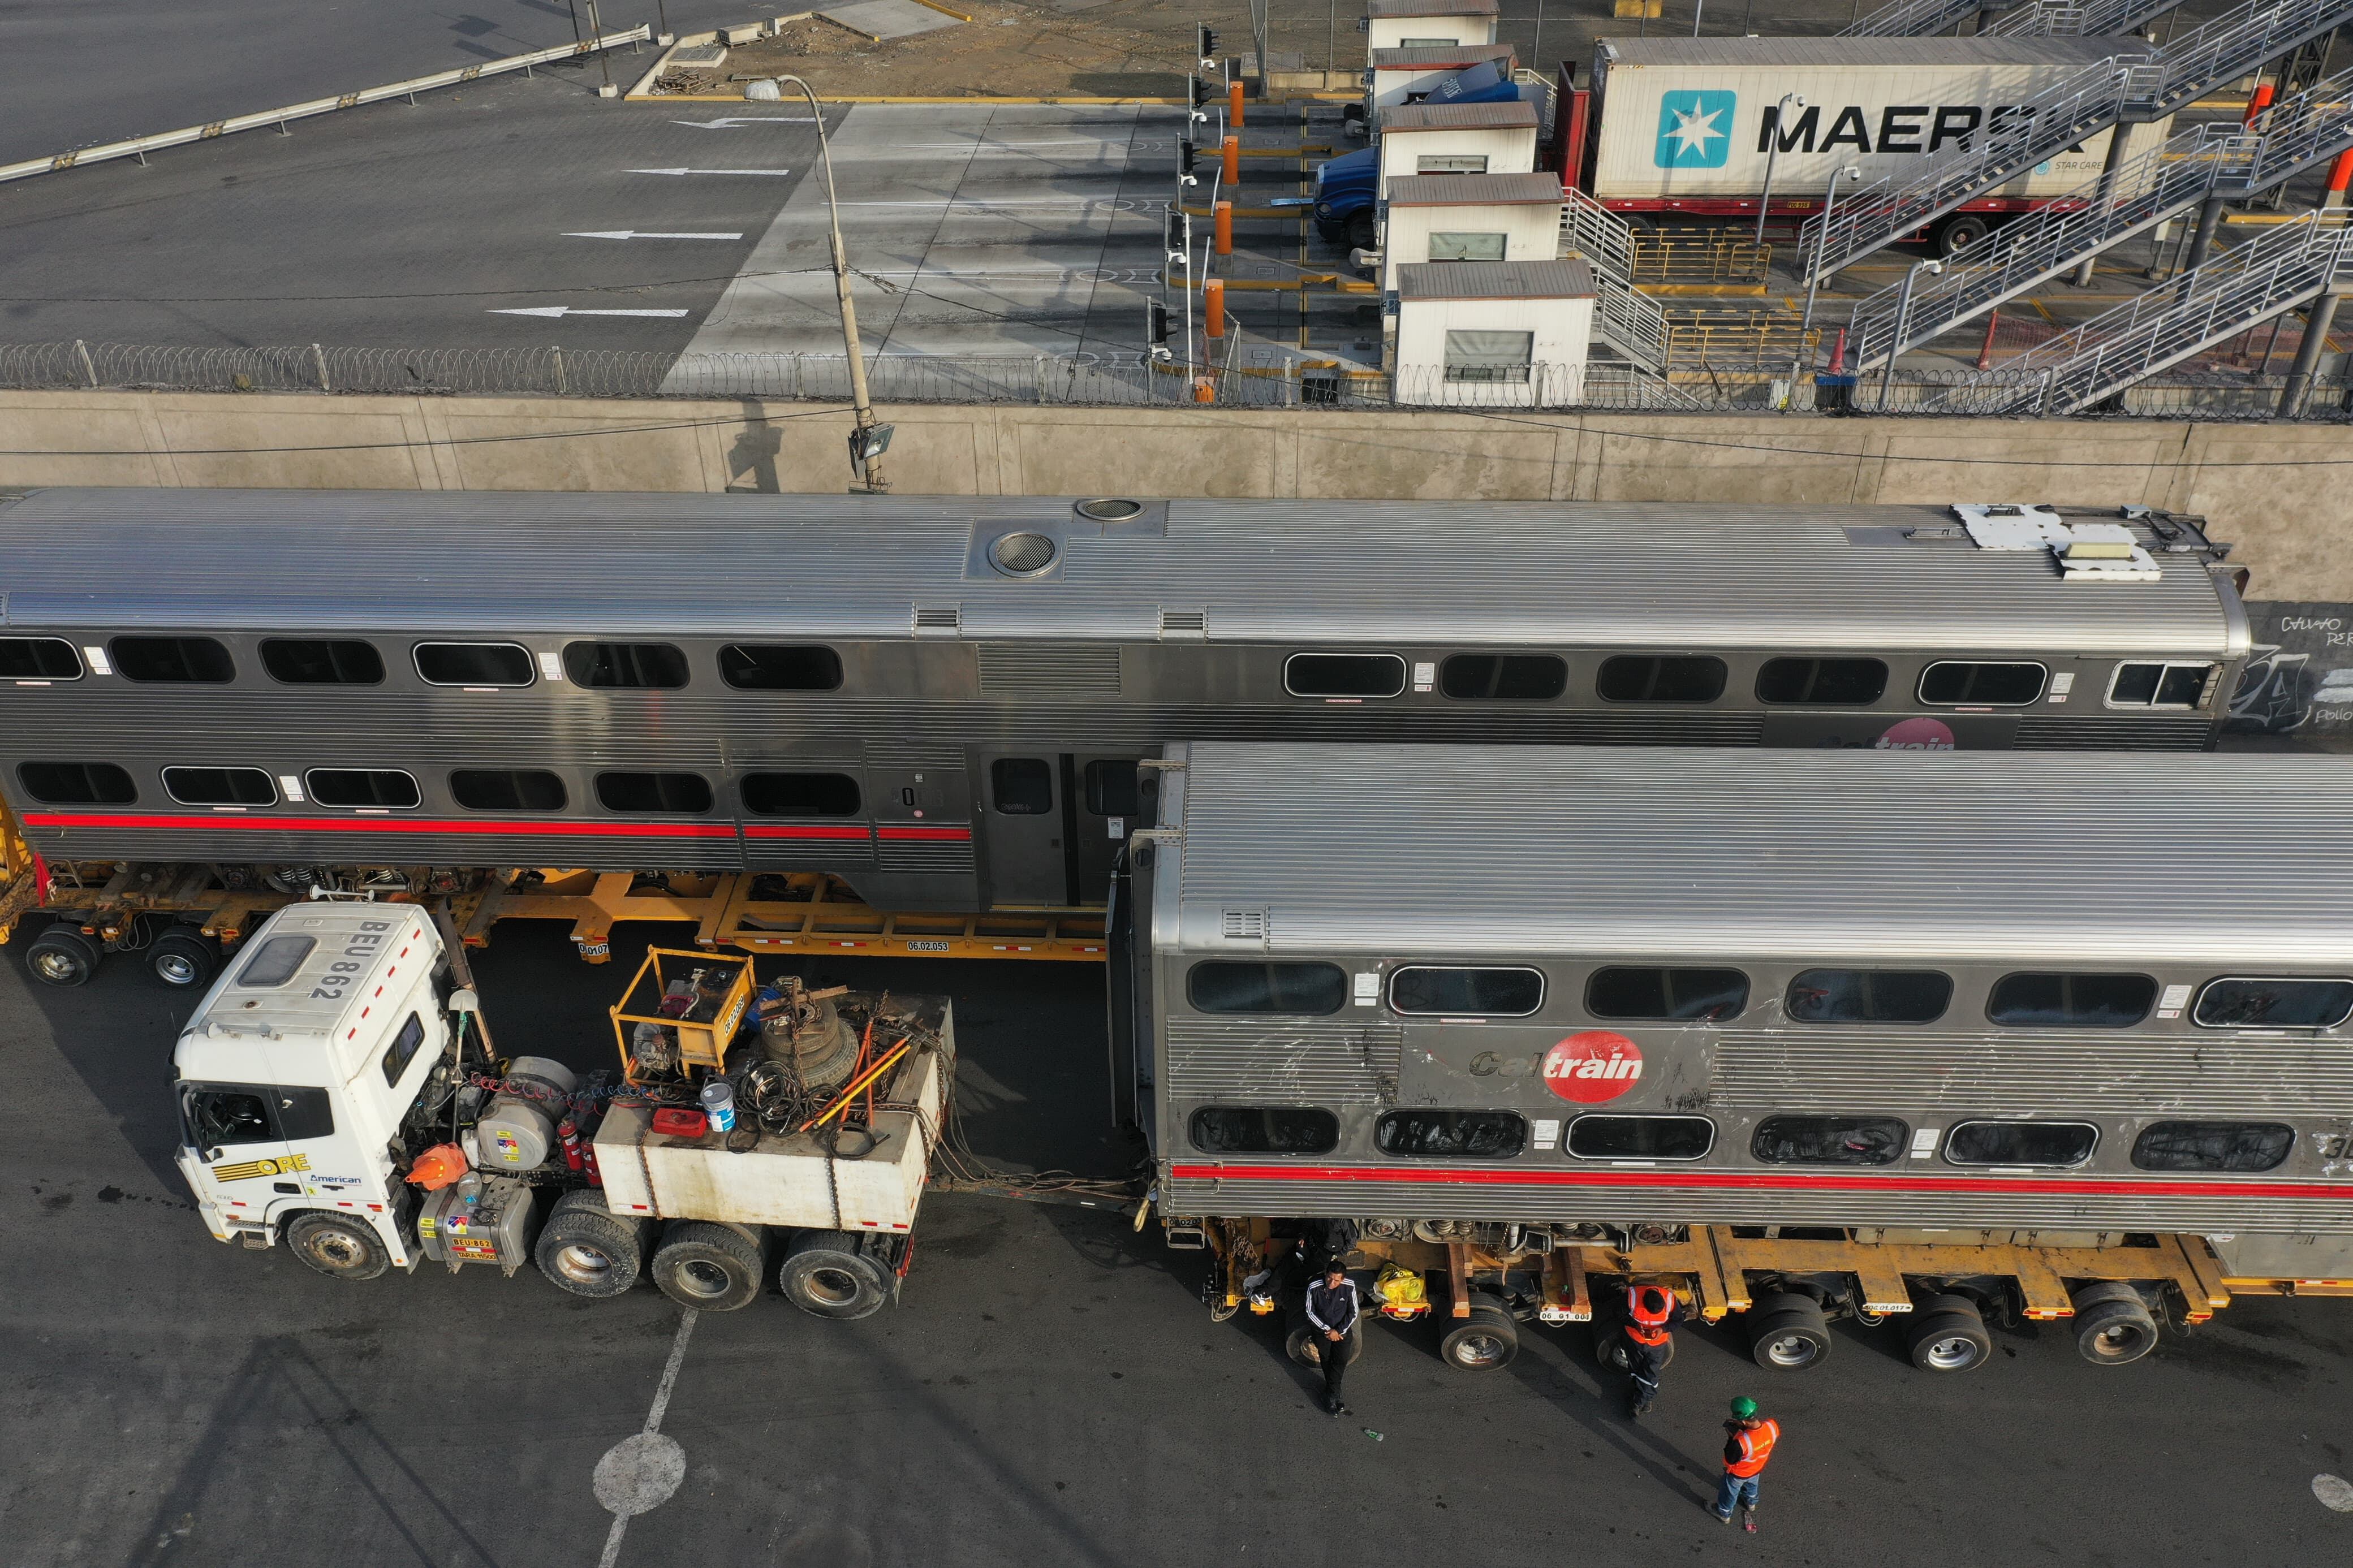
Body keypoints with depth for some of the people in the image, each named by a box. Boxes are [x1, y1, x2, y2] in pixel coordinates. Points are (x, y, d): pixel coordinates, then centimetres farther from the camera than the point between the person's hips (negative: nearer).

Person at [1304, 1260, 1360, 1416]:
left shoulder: (1349, 1286, -22)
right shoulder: (1314, 1288, -24)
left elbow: (1353, 1312, -10)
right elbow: (1310, 1312, -9)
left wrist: (1338, 1331, -15)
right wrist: (1327, 1329, -13)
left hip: (1342, 1330, 0)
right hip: (1322, 1330, 0)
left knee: (1341, 1361, -9)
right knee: (1327, 1361, 6)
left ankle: (1331, 1397, 2)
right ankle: (1334, 1395, 25)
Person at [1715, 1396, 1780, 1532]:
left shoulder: (1740, 1443, -48)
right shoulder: (1772, 1426, -35)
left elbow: (1730, 1461, -28)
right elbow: (1776, 1438, -8)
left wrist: (1731, 1437, -23)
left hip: (1739, 1474, -5)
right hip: (1757, 1469, 5)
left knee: (1730, 1493, 28)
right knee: (1751, 1485, 39)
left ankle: (1724, 1514, 56)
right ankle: (1751, 1503, 68)